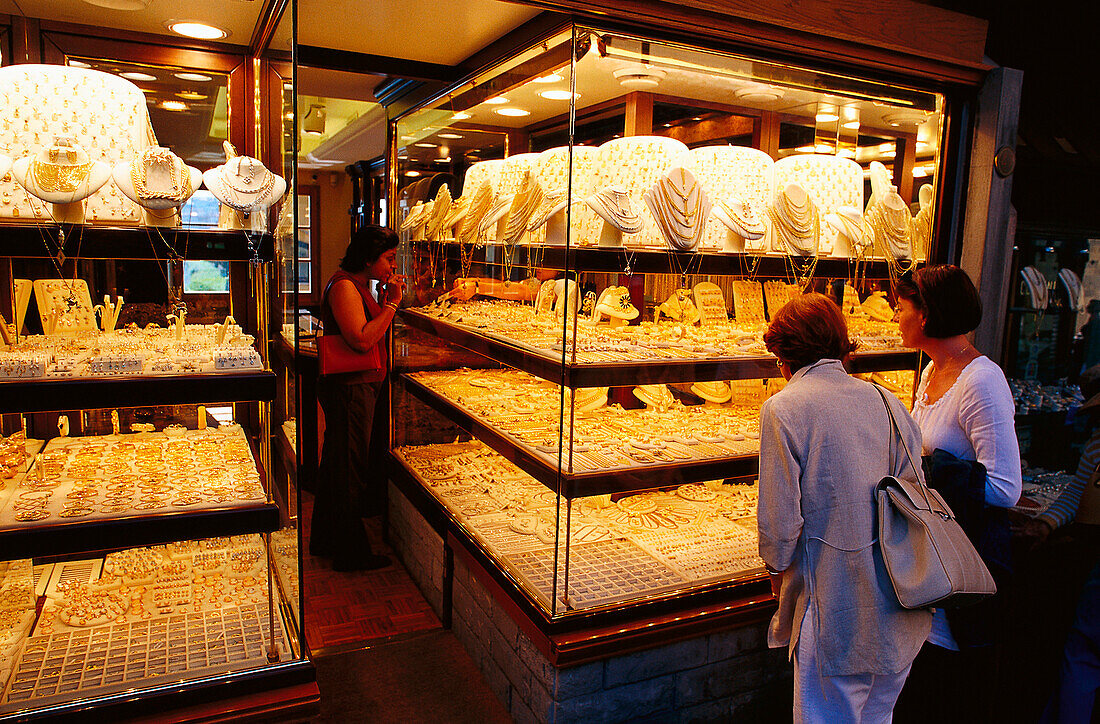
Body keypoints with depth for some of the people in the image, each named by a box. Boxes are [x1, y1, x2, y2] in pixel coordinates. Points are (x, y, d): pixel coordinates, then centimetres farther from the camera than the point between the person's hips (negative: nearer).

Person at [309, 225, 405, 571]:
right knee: (349, 471, -1)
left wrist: (387, 299, 8)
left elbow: (374, 333, 18)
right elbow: (362, 340, -25)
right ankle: (351, 555, 10)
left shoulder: (360, 286, 16)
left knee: (338, 467, 19)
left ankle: (326, 541, 33)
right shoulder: (344, 286, -15)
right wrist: (392, 303, -18)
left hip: (363, 387, 11)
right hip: (350, 390, -11)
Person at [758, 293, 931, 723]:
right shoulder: (885, 400, 1)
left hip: (837, 608, -6)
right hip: (900, 607, 6)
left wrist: (778, 567, 5)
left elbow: (781, 517, -15)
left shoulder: (783, 408, -14)